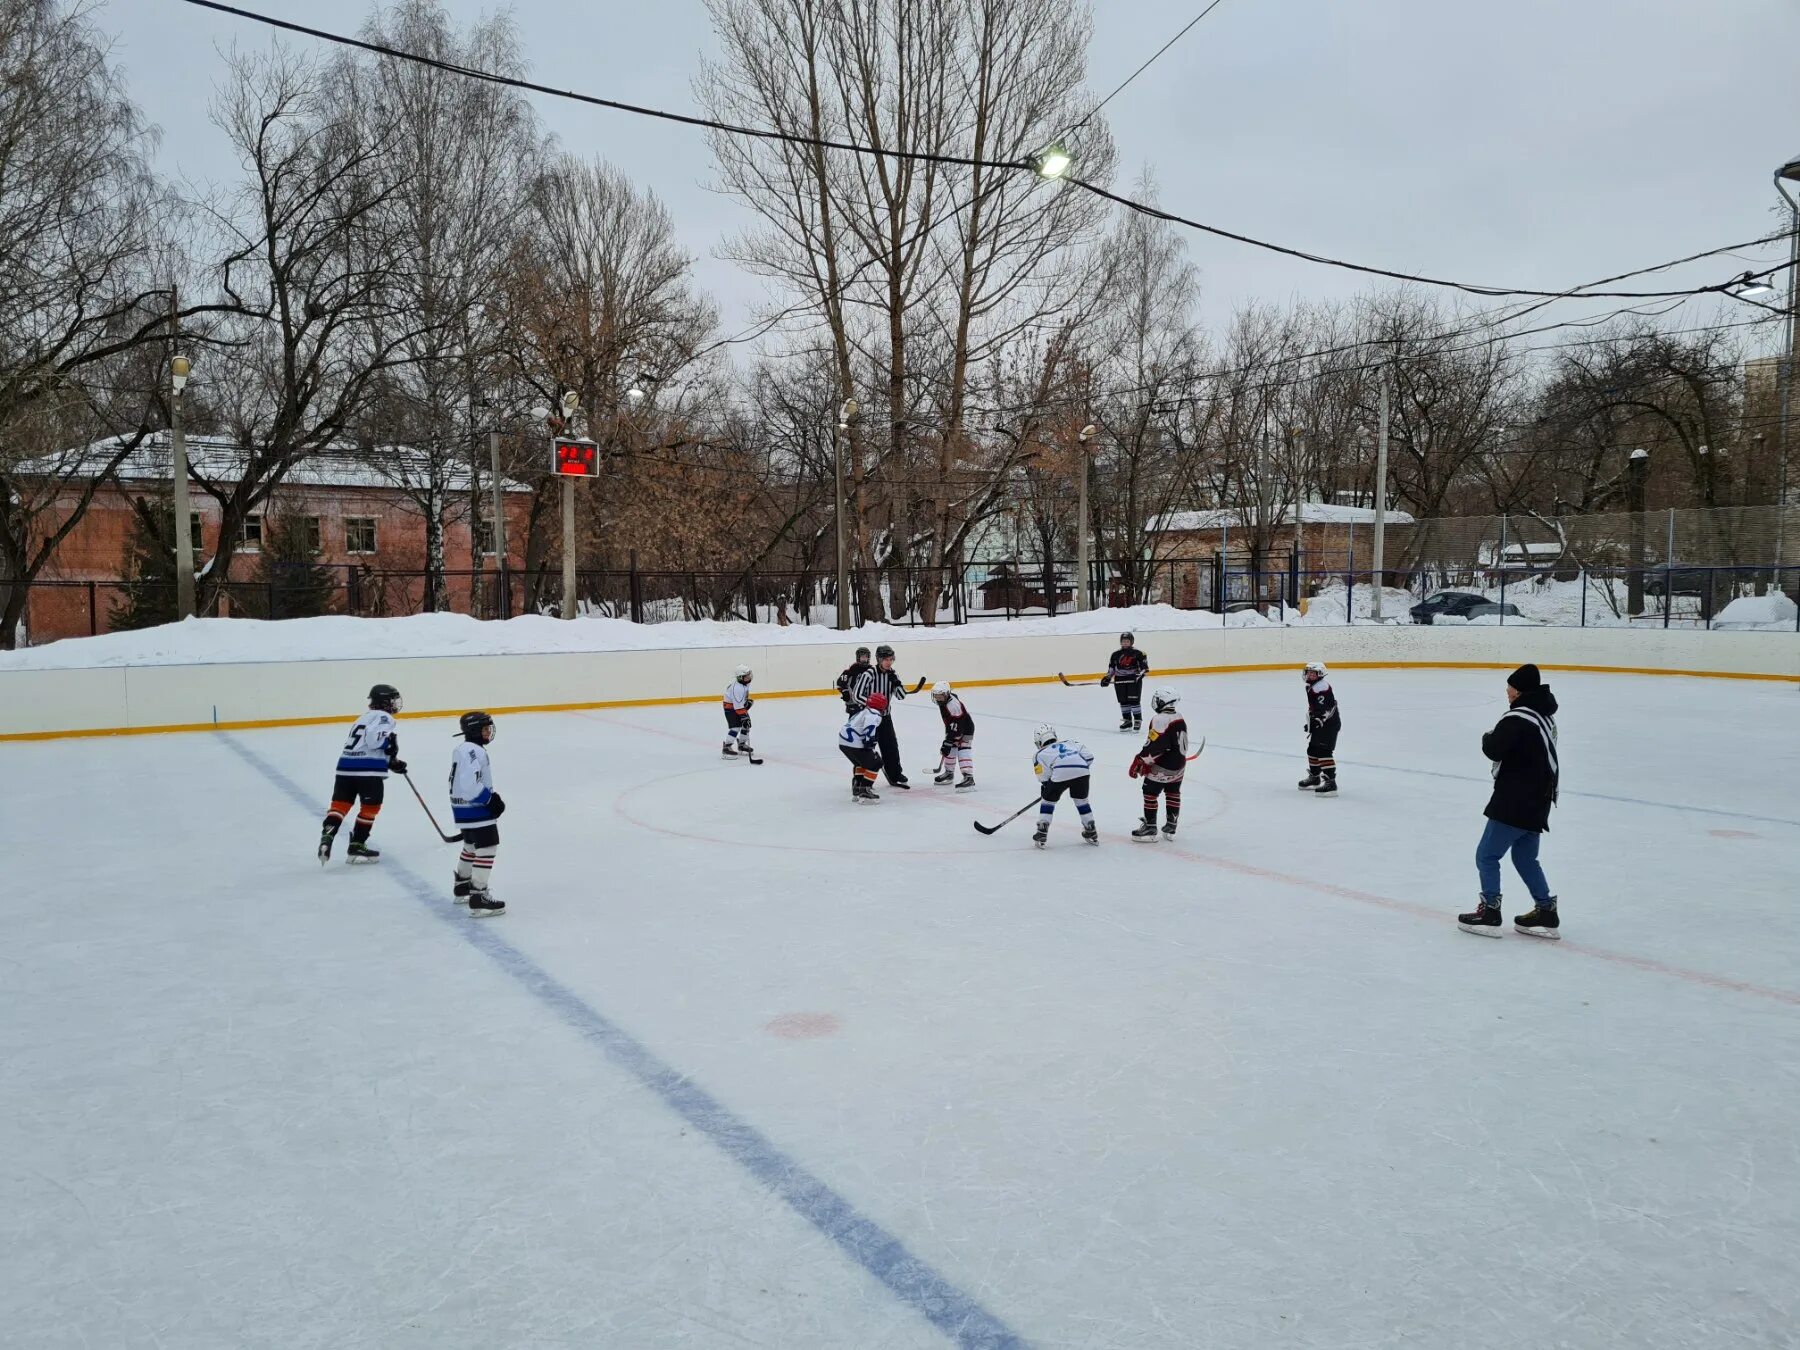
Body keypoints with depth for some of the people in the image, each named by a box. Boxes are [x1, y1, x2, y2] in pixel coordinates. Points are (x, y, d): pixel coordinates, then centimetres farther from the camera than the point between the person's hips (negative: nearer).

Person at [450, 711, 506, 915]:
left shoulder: (463, 749, 13)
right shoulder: (473, 751, -20)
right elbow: (470, 784, -29)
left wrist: (491, 797, 17)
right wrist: (491, 799, -20)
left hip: (464, 808, 11)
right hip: (475, 809, -11)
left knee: (471, 845, 26)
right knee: (487, 848, -10)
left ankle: (462, 886, 43)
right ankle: (479, 898, -12)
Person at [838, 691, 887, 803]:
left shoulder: (864, 711, 24)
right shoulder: (874, 714, -8)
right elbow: (869, 729, -25)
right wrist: (870, 746, -20)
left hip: (844, 741, 10)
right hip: (853, 744, -10)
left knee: (861, 762, 29)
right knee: (875, 763, -1)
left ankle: (856, 788, 30)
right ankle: (864, 791, -4)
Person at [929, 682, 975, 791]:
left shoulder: (953, 705, -33)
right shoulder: (943, 701, -4)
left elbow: (956, 726, -33)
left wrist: (948, 742, -32)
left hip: (965, 728, -10)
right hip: (953, 728, 10)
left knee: (963, 750, -21)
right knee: (950, 750, 14)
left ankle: (968, 777, -30)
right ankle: (949, 773, 30)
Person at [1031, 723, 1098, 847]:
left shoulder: (1040, 754, 26)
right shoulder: (1072, 743, 34)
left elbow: (1044, 776, 14)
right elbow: (1089, 757, 22)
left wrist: (1044, 787, 30)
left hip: (1060, 774, -3)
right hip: (1082, 771, 3)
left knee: (1048, 800, 19)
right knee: (1081, 800, 27)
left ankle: (1041, 834, 15)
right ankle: (1092, 833, 32)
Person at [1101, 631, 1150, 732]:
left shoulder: (1138, 654, -2)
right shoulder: (1116, 655, 9)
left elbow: (1144, 667, -2)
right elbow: (1111, 668, 14)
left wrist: (1140, 674, -18)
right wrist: (1107, 678, 3)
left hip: (1134, 680, -4)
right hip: (1120, 681, 4)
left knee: (1134, 700, -7)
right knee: (1123, 701, 6)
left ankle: (1138, 721, 4)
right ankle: (1127, 721, 16)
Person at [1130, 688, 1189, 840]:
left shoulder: (1159, 720, -20)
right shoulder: (1180, 718, 6)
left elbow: (1153, 745, -23)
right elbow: (1180, 743, 12)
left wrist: (1140, 761, -16)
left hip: (1162, 768, -8)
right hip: (1179, 766, 8)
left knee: (1150, 793, 3)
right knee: (1173, 794, 18)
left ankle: (1149, 828, 5)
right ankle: (1171, 828, 24)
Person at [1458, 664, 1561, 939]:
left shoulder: (1518, 718, -20)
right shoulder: (1544, 713, 11)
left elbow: (1494, 750, -24)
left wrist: (1488, 738, -3)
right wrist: (1498, 740, 5)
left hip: (1515, 802, -9)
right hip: (1537, 802, 9)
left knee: (1487, 855, 1)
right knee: (1525, 858, 20)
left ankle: (1490, 913, 2)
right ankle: (1546, 912, 20)